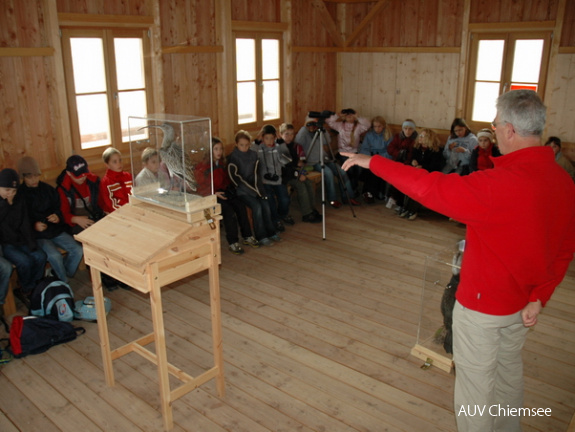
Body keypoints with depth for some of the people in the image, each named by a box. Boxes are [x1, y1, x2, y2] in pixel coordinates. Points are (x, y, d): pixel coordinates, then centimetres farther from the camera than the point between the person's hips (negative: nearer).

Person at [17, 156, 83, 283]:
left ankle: (58, 274, 8)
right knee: (55, 256, -29)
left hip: (56, 230, 4)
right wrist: (34, 225, -22)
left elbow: (58, 208, 11)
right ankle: (64, 282, -4)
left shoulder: (48, 189, 6)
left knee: (78, 251, -15)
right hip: (37, 235, -4)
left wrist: (57, 217, -12)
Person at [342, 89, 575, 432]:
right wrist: (540, 297, 4)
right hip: (523, 301, 8)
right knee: (509, 369, 27)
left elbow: (429, 187, -27)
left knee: (476, 379, 12)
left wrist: (373, 161, -17)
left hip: (483, 303, -8)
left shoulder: (500, 185, -31)